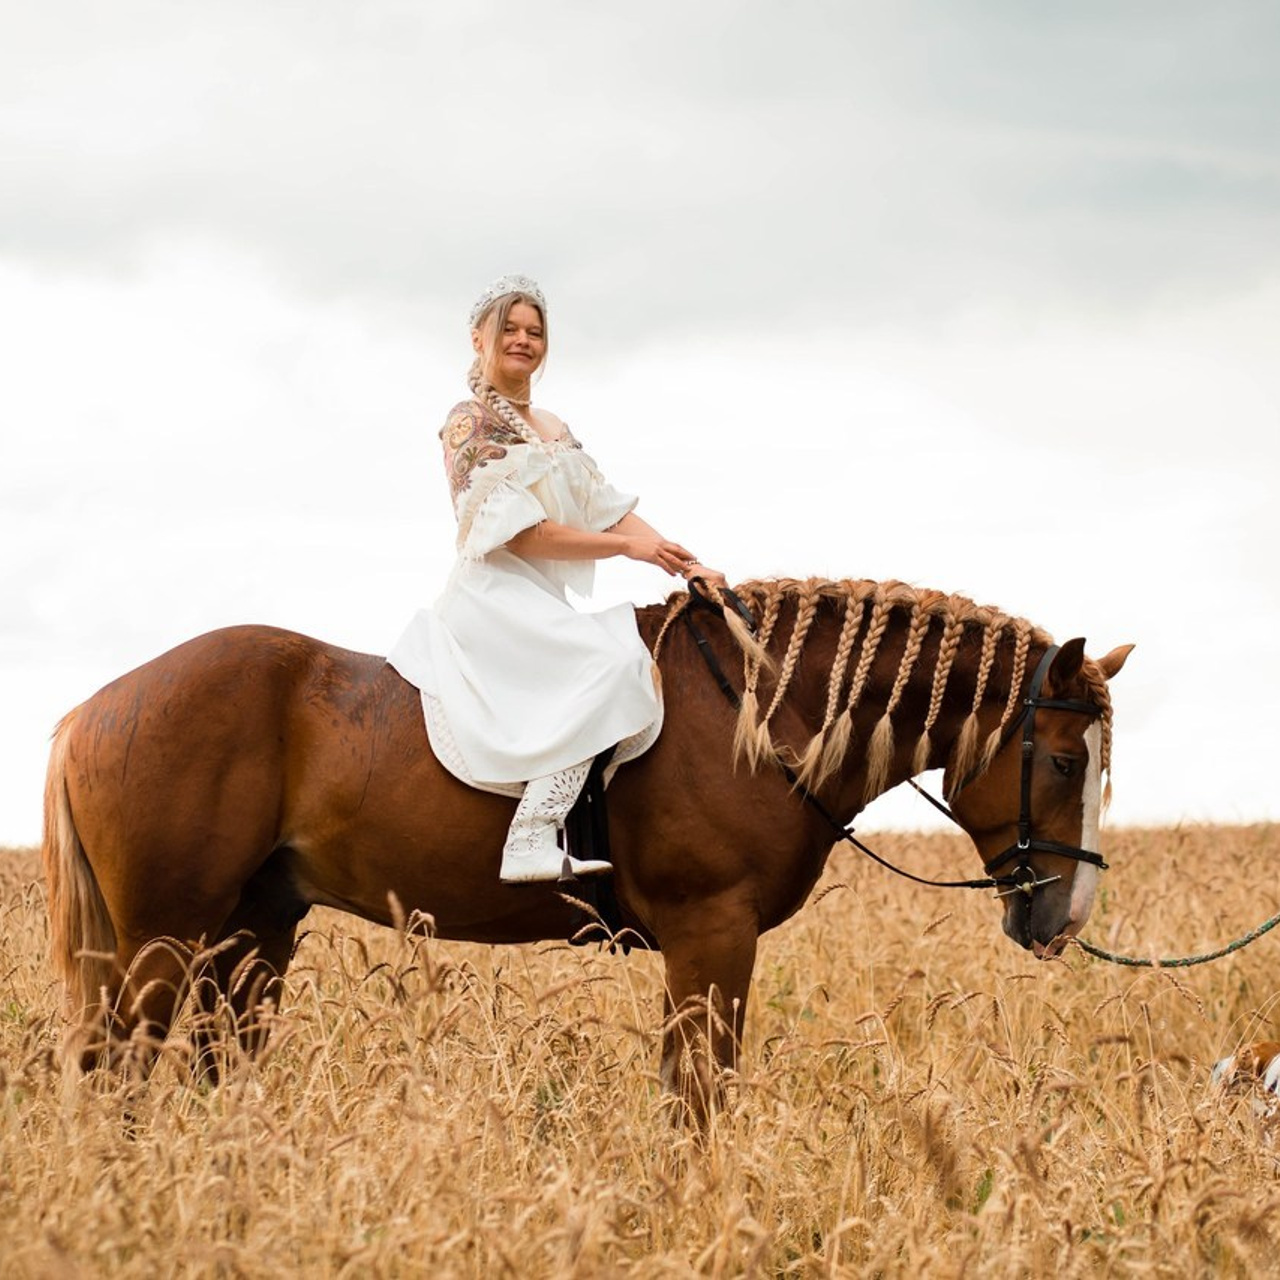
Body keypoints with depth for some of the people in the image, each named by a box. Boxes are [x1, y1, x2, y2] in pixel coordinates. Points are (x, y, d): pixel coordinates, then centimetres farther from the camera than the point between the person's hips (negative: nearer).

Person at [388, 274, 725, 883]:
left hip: (545, 604, 9)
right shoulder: (471, 423, -5)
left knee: (644, 670, -3)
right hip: (495, 596, -9)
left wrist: (686, 566, -2)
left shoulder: (553, 430, 21)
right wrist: (627, 547, -13)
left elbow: (609, 508, 13)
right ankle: (531, 841, -33)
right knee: (611, 663, -27)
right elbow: (516, 531, -13)